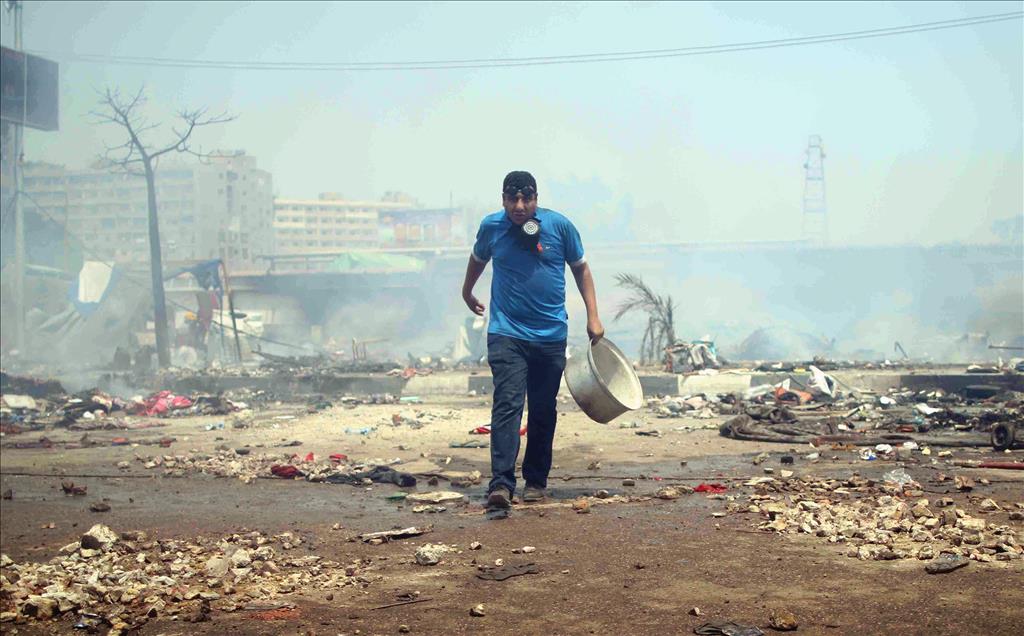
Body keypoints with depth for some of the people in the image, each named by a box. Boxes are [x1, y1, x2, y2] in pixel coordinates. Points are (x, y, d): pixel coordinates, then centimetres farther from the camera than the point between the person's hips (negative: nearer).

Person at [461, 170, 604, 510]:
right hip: (506, 333, -1)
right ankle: (501, 483, -21)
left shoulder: (559, 225, -2)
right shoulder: (491, 226, 0)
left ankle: (536, 481, 22)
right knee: (507, 404, -15)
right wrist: (467, 293, 35)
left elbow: (581, 268, 9)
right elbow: (478, 259, 21)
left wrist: (593, 317, 3)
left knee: (543, 411, 8)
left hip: (551, 334, 1)